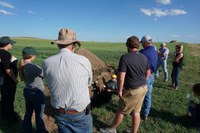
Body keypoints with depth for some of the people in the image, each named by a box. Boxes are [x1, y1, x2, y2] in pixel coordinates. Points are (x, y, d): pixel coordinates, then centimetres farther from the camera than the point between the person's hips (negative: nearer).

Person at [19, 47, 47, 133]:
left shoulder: (22, 66, -2)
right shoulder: (33, 67, -25)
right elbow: (45, 75, -12)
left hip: (27, 91, 8)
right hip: (37, 93, -7)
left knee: (28, 113, 23)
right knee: (39, 115, 10)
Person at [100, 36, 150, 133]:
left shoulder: (125, 58, -19)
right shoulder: (144, 57, 2)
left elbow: (121, 77, -22)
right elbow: (148, 73, 13)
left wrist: (119, 90, -9)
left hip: (132, 90, -6)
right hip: (143, 88, 7)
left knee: (121, 111, 12)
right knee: (136, 112, 17)